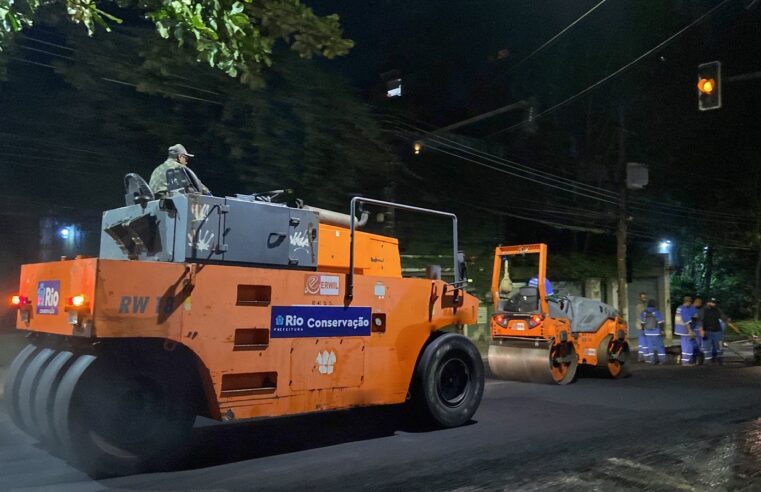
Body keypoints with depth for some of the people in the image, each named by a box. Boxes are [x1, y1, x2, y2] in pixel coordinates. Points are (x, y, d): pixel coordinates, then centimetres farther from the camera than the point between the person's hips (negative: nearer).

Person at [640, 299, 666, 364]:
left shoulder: (643, 313, 0)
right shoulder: (657, 312, -11)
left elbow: (642, 323, 7)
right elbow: (661, 323, -10)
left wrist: (643, 330, 17)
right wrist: (662, 331, -2)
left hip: (647, 333, 3)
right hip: (656, 333, -3)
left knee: (650, 346, 9)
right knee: (659, 346, 6)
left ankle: (652, 360, 10)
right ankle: (662, 360, 8)